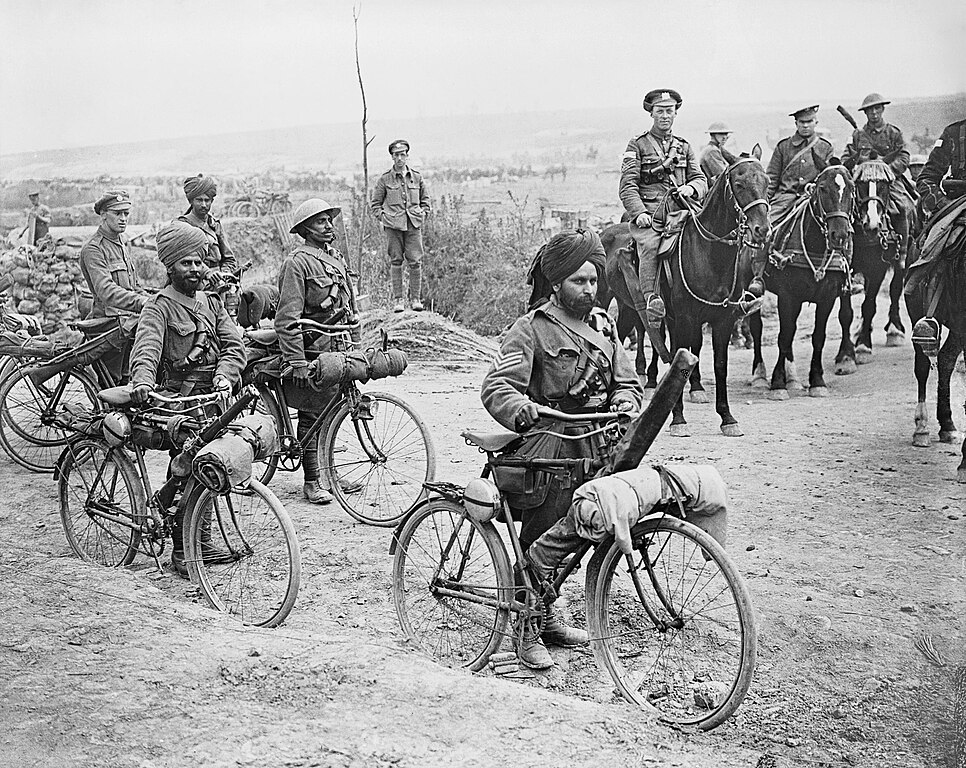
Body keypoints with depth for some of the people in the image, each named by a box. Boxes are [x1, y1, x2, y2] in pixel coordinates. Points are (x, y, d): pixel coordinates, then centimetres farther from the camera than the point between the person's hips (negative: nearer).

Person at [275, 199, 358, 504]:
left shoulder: (335, 257, 14)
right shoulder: (298, 262, -13)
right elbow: (287, 318, -19)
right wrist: (297, 361, -23)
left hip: (338, 346, 8)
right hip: (313, 350, -8)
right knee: (311, 416, -1)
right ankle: (311, 483, 7)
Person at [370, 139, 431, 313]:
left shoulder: (417, 177, 9)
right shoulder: (385, 179, 3)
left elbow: (425, 200, 21)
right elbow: (375, 203, 10)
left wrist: (423, 216, 9)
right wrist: (382, 218, 0)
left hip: (414, 225, 1)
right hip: (393, 225, -1)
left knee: (416, 262, -3)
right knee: (395, 261, 0)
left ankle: (416, 298, 4)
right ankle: (397, 300, 5)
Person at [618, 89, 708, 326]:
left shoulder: (684, 147, 23)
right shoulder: (637, 145, 9)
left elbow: (700, 179, 17)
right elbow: (627, 186, 0)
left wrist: (691, 187, -8)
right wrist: (639, 213, -17)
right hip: (648, 215, -4)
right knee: (650, 246, -35)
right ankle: (650, 298, -43)